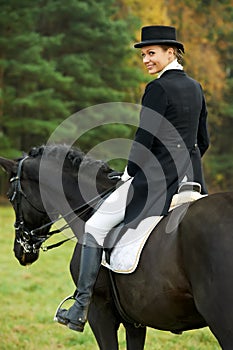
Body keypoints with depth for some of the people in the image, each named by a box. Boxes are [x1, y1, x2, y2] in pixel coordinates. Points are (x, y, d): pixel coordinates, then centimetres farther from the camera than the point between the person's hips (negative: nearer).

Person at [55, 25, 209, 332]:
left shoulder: (158, 88, -13)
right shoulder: (196, 88, 12)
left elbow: (144, 140, -15)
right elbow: (203, 141, 18)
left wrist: (130, 174, -3)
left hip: (155, 177, -8)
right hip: (191, 178, 8)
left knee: (95, 228, 0)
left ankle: (81, 308, -3)